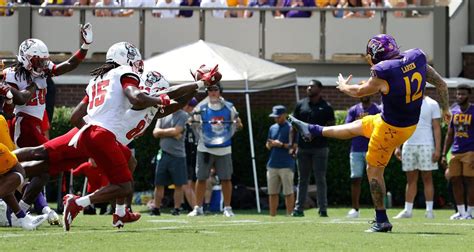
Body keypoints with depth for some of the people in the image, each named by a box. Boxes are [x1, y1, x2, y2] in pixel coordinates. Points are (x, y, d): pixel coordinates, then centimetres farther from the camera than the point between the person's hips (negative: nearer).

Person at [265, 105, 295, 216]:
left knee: (288, 192, -3)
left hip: (286, 165, -6)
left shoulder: (290, 128, -3)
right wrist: (270, 145, -2)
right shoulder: (272, 128, 15)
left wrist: (281, 145, -18)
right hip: (272, 164, 6)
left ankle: (289, 215, 1)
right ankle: (272, 216, 12)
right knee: (272, 193, 7)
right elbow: (267, 145, 20)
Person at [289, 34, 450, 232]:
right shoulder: (417, 59, -9)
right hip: (411, 125, 8)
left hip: (391, 129, -8)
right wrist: (445, 109, 17)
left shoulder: (383, 74, -26)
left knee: (374, 170, 9)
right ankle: (313, 131, 45)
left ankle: (382, 221, 13)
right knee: (356, 127, 25)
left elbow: (360, 91, -5)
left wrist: (344, 87, 17)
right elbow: (441, 85, 0)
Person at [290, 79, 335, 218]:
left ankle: (323, 209, 2)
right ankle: (299, 209, 8)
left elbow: (332, 127, 3)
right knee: (302, 179, 7)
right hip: (303, 148, 3)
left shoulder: (326, 107, 1)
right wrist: (292, 144, 3)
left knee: (320, 179, -1)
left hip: (320, 148, -3)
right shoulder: (300, 105, 9)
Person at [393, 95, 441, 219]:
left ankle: (429, 210, 2)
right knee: (411, 179, 6)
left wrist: (437, 149, -9)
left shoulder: (432, 104, 1)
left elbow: (436, 128, -2)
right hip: (408, 145, 3)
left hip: (426, 145, -3)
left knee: (427, 178, -1)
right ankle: (407, 210, 7)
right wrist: (397, 147, 7)